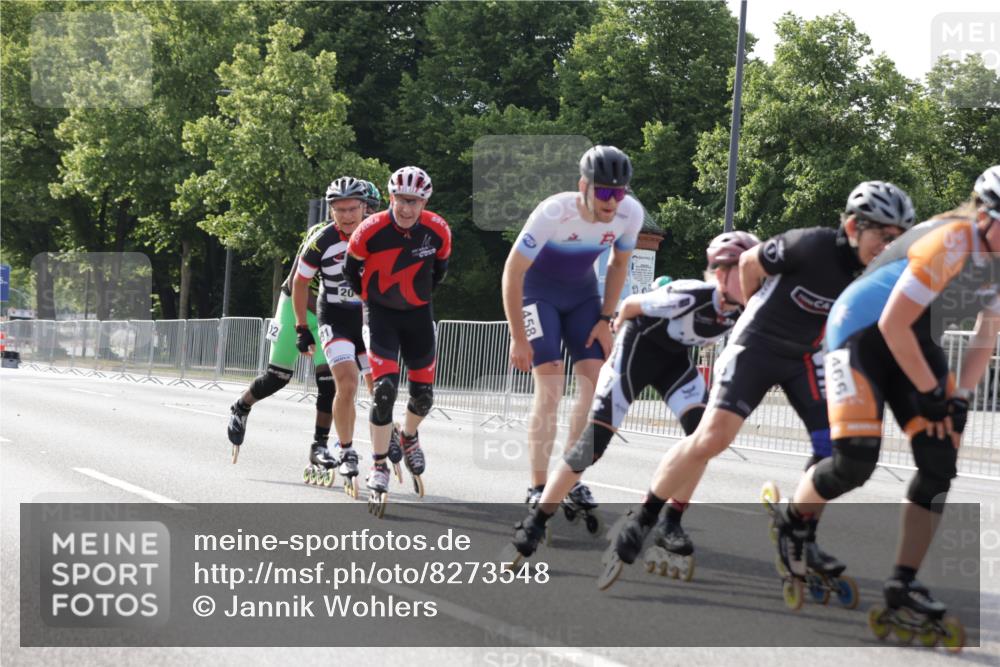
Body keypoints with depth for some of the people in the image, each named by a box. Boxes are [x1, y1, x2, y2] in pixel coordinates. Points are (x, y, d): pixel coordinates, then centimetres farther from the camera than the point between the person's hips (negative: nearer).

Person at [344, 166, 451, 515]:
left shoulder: (438, 231, -15)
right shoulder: (370, 231, -22)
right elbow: (351, 269, -2)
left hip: (418, 314, 3)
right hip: (380, 313, -3)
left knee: (423, 393, 7)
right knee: (384, 388, -17)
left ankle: (409, 437, 41)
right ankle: (379, 470, -7)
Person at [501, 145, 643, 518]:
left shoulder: (630, 214, -20)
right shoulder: (553, 213, -34)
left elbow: (618, 265, 1)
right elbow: (512, 272, -24)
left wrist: (605, 319, -3)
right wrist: (518, 338, -21)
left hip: (582, 292, 5)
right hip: (539, 291, -5)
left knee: (595, 384, -6)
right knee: (549, 388, -15)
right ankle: (538, 488, -8)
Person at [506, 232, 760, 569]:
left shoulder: (742, 312, -15)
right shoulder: (690, 296, -35)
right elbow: (631, 305, -17)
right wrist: (619, 325, 2)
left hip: (675, 357, 6)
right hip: (638, 347, -6)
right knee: (597, 437, -11)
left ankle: (669, 524, -5)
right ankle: (536, 520, 0)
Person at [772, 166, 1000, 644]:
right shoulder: (951, 243, -28)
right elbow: (893, 325, -25)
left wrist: (959, 398, -2)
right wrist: (929, 393, -17)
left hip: (916, 341, 8)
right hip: (862, 332, -8)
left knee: (940, 464, -6)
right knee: (856, 460, -18)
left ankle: (903, 586, -1)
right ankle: (790, 521, 13)